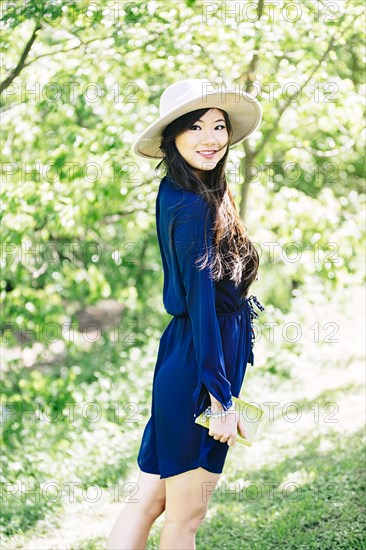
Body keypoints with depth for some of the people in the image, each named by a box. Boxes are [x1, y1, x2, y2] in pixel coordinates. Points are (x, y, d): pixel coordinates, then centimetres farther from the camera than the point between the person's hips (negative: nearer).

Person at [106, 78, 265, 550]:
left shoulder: (177, 195, 11)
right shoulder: (194, 206, -18)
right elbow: (201, 304, -21)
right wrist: (221, 398, -21)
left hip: (180, 364, 9)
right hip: (201, 370, -9)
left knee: (148, 501, 12)